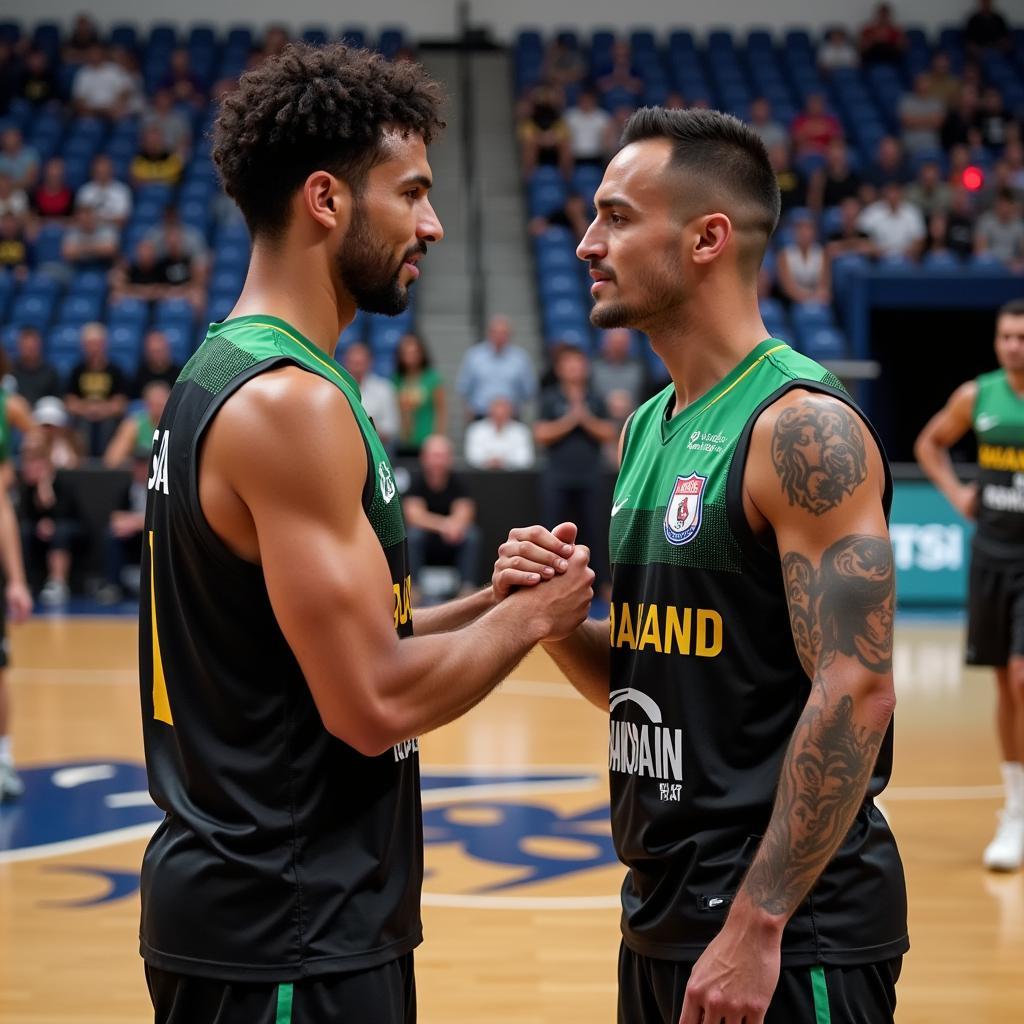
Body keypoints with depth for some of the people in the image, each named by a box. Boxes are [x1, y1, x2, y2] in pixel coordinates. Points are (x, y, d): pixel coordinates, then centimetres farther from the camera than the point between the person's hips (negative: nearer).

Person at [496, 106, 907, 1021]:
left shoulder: (803, 427, -15)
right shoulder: (651, 427, 11)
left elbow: (855, 691, -22)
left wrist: (758, 925, -24)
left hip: (790, 932, -8)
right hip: (663, 913, 8)